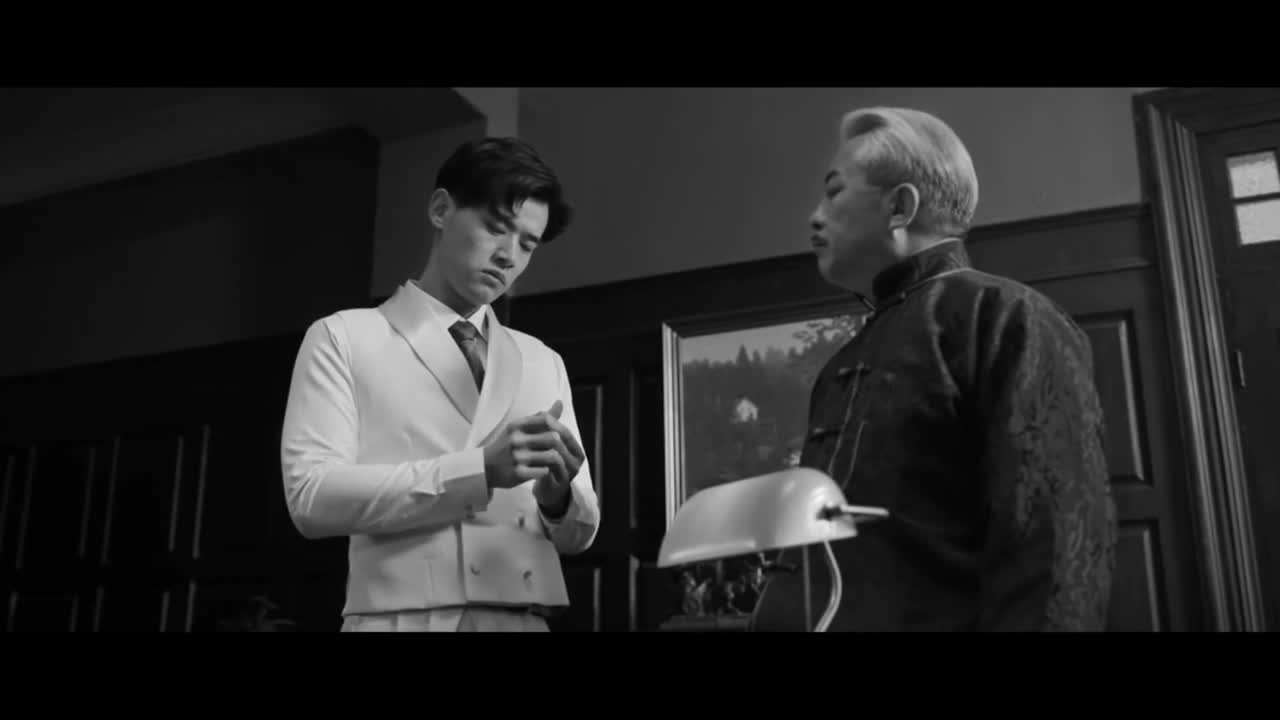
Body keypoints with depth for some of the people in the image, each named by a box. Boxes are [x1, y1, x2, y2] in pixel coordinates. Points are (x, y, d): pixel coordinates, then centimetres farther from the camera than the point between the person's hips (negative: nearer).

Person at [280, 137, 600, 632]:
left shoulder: (543, 363, 12)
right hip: (403, 618, -3)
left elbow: (577, 534, 10)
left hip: (524, 619, 3)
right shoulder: (343, 338, 3)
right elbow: (312, 497, -10)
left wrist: (558, 494, -12)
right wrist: (479, 471, -19)